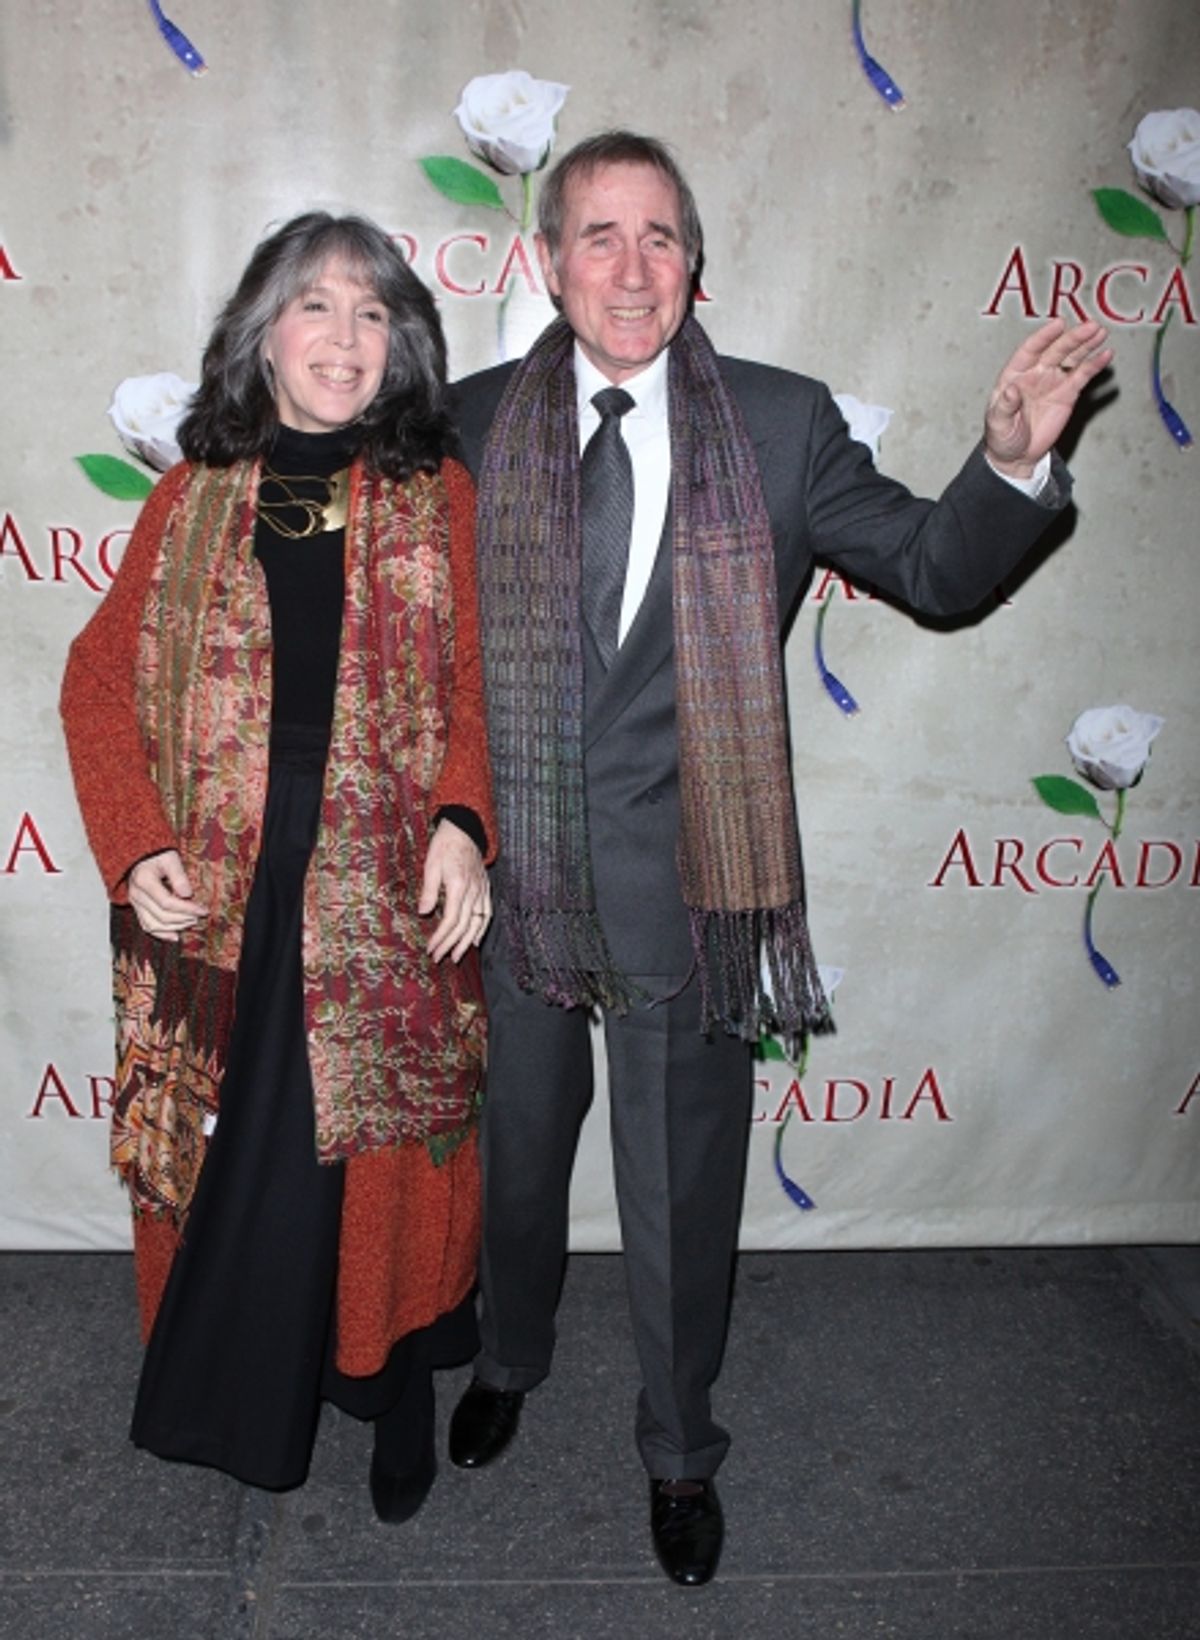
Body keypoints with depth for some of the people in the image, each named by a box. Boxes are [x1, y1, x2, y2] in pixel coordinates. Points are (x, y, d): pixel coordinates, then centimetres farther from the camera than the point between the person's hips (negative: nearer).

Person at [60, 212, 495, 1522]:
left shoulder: (440, 500, 6)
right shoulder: (191, 500, 9)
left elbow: (481, 682, 0)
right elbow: (103, 677, 7)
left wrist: (461, 821, -17)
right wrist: (134, 846, -6)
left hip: (391, 905, -1)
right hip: (217, 903, 2)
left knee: (384, 1163, 4)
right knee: (221, 1158, 9)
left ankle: (392, 1396, 26)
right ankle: (230, 1403, 31)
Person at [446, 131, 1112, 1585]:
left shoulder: (781, 424, -4)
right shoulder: (476, 421, 0)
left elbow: (932, 569, -3)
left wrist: (1010, 459, -21)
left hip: (680, 880, -1)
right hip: (515, 866, 2)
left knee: (682, 1190, 13)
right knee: (516, 1149, 22)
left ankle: (679, 1451, 40)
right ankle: (510, 1358, 53)